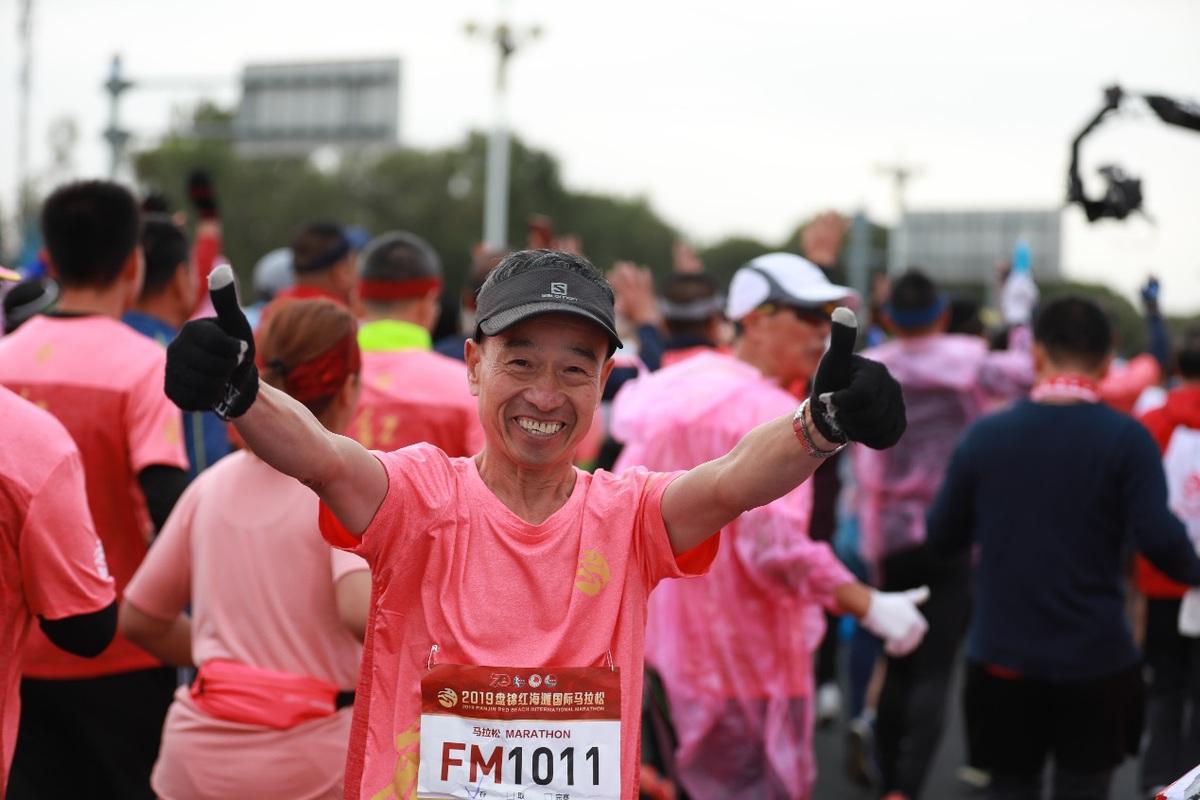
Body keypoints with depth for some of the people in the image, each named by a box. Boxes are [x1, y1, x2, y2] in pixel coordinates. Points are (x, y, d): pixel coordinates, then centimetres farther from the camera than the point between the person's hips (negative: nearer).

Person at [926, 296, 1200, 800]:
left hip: (1003, 662, 2)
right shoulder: (1126, 439, -10)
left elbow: (941, 537, 5)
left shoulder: (985, 435, -2)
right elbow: (1159, 539, -18)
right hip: (1095, 664, -2)